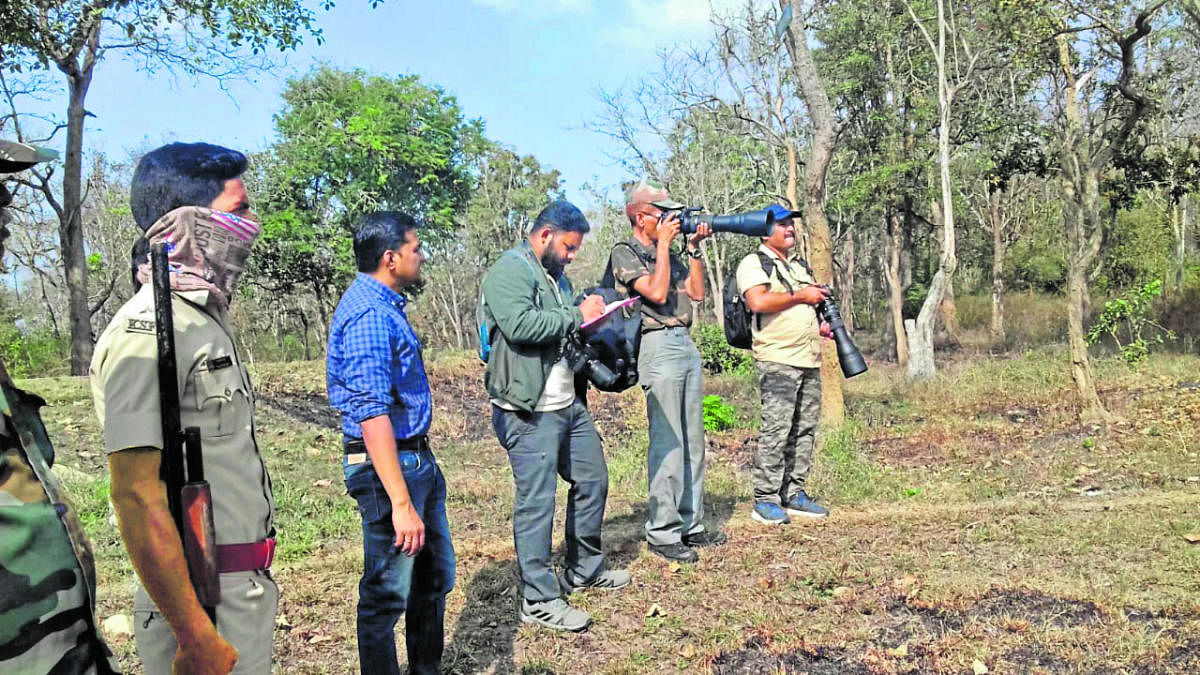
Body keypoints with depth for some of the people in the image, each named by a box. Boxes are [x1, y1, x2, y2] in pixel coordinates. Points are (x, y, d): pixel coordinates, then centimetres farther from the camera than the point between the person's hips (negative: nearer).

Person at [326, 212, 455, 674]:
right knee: (387, 594, 5)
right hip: (388, 465, -11)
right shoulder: (370, 316, -22)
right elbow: (372, 415, -28)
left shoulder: (383, 305, 11)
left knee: (436, 577, 21)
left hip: (417, 458, 11)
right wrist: (400, 503, -30)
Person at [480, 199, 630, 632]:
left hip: (569, 404, 10)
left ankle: (585, 570, 35)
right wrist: (577, 316, -18)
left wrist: (589, 320, 6)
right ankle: (539, 600, 9)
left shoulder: (555, 275, 18)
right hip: (529, 412, -10)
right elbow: (520, 325, -29)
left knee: (592, 481, 18)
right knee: (536, 500, -3)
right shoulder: (510, 270, -13)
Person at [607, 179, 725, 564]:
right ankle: (662, 533, -1)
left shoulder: (667, 253, 20)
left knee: (693, 441, 10)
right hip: (658, 346, -9)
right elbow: (656, 293, -17)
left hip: (686, 344, 9)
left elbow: (696, 292, 16)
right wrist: (664, 244, -9)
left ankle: (691, 524, 19)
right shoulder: (625, 253, -4)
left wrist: (693, 248, 11)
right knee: (668, 443, -9)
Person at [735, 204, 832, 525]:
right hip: (778, 360, -8)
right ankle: (765, 501, -4)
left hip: (809, 359, 8)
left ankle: (794, 494, 16)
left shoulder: (800, 265, 23)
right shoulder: (754, 263, -3)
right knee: (776, 430, -9)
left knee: (805, 430, 8)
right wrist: (801, 295, -11)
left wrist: (822, 322, 12)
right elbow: (759, 302, -20)